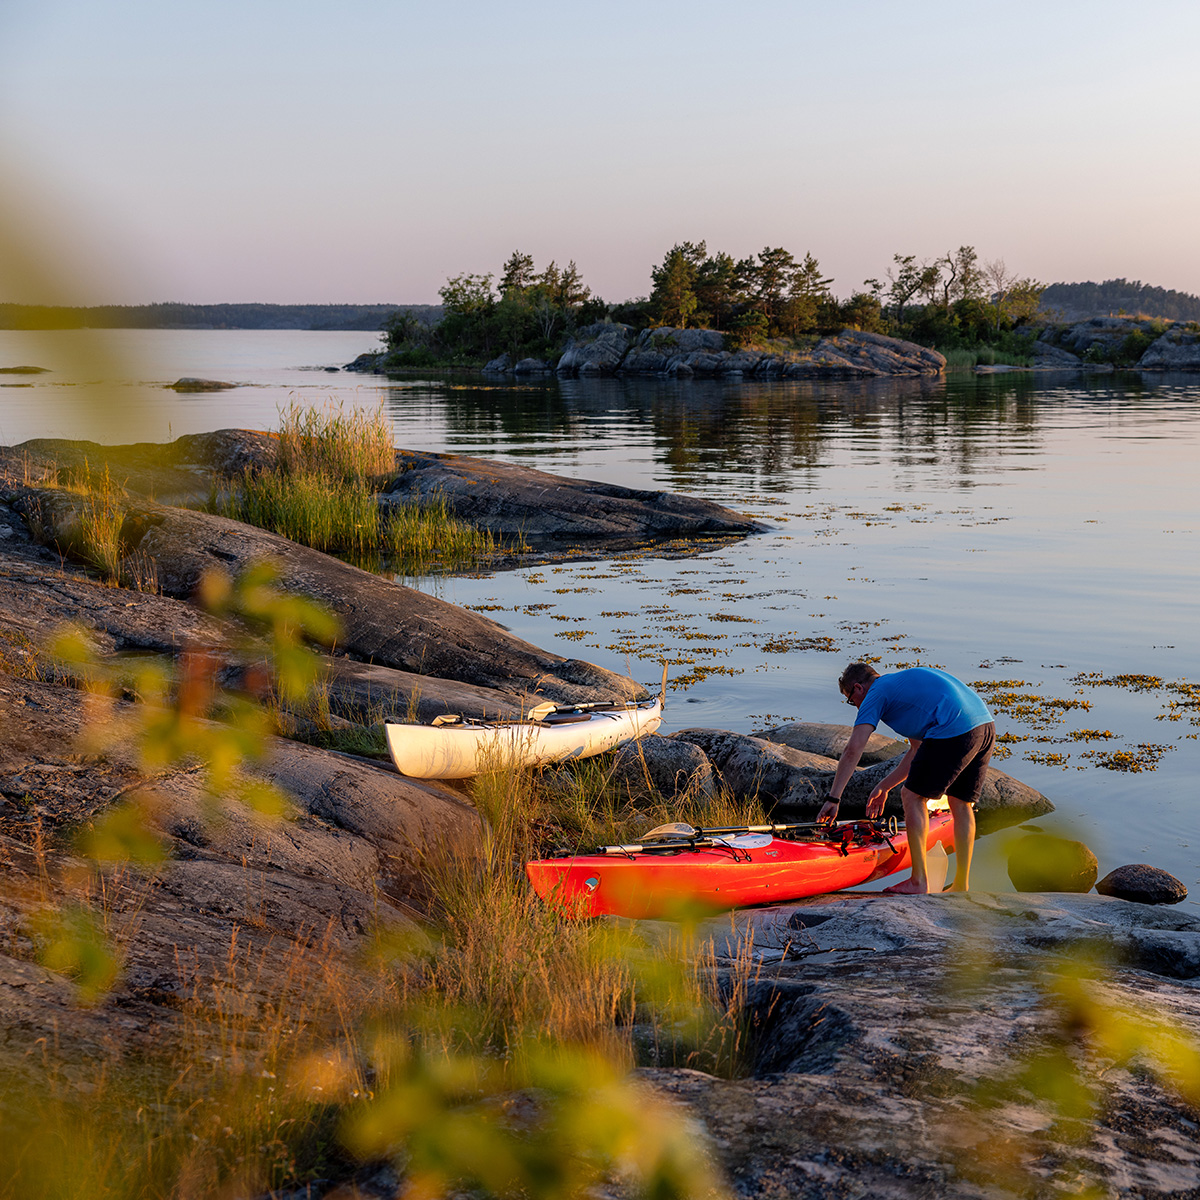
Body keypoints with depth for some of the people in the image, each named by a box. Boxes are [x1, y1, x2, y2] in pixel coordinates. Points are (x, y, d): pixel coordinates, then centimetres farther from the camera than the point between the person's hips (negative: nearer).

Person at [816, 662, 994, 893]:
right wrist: (884, 787, 38)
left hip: (954, 731, -9)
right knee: (961, 804, 18)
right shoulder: (903, 682, 33)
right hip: (986, 725, 9)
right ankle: (961, 886, 20)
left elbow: (853, 750, -1)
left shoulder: (876, 694, 9)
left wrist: (832, 798, 2)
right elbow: (918, 750, 34)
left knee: (913, 796, 5)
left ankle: (919, 881, 6)